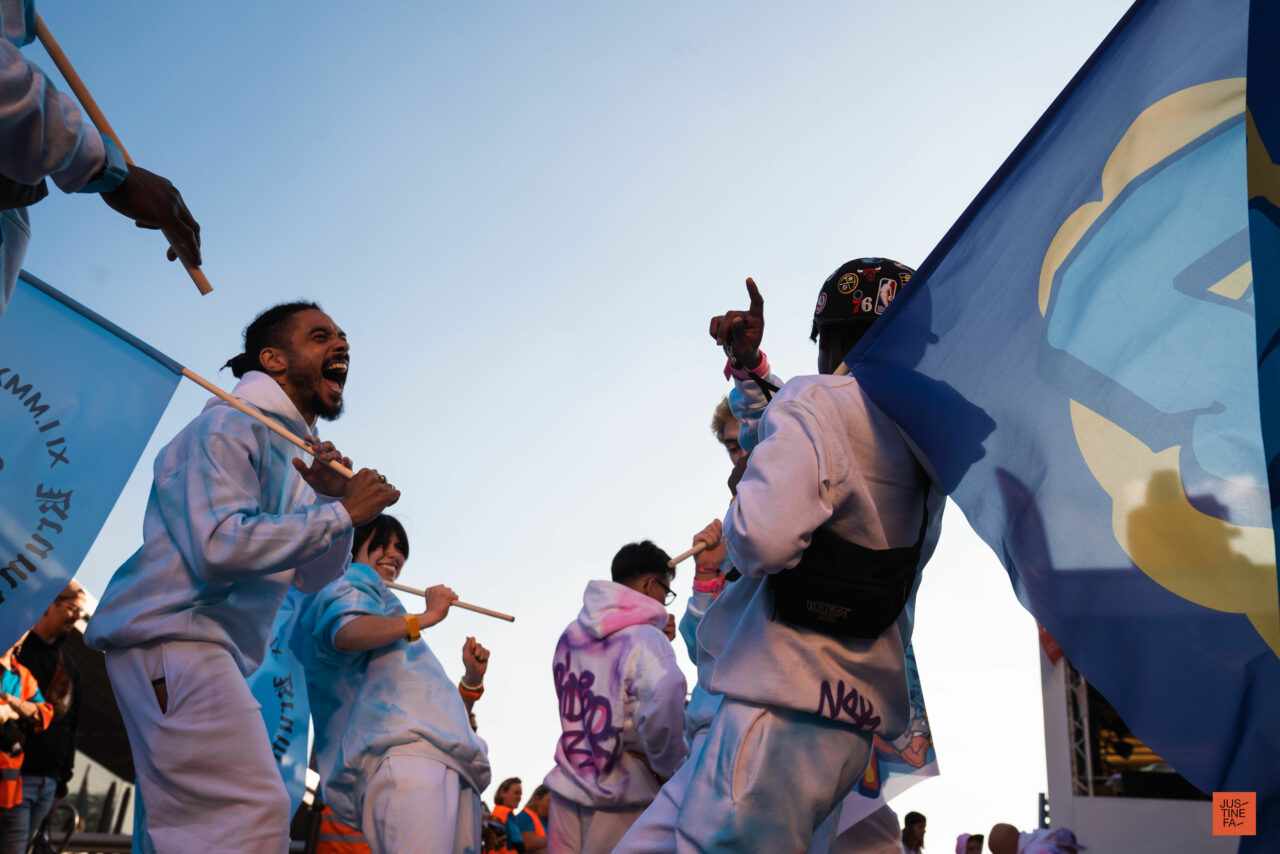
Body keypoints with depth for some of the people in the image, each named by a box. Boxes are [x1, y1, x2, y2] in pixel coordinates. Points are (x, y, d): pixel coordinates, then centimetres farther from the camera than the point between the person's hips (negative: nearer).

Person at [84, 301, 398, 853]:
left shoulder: (286, 453, 21)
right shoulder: (232, 425, -8)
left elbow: (310, 577, 18)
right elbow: (219, 545, -24)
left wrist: (330, 498, -1)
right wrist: (342, 512, -16)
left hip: (206, 649, 10)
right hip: (171, 635, -10)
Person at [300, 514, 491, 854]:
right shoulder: (353, 583, 16)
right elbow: (346, 633, -12)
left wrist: (472, 681, 19)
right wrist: (426, 616, -4)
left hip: (452, 762, 9)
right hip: (403, 750, -9)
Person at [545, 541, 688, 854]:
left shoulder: (570, 636, 10)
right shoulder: (645, 637, -12)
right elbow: (664, 691, -30)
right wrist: (668, 766, -14)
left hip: (567, 788, 6)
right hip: (621, 799, -6)